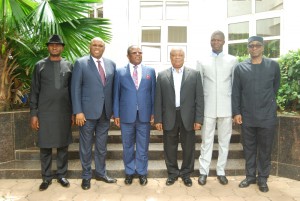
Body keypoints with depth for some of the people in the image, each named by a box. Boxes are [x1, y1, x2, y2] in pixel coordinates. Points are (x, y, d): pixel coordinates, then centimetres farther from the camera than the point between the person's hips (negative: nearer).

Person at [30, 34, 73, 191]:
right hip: (45, 112, 0)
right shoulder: (39, 65, 5)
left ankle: (62, 175, 21)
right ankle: (46, 177, 19)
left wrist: (74, 112, 4)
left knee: (63, 146, 7)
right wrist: (33, 113, -1)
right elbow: (34, 91, 4)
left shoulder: (69, 66, 7)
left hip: (64, 112, 1)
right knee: (45, 146, 5)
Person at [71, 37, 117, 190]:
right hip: (87, 111, -3)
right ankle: (86, 176, 24)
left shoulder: (111, 64, 8)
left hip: (105, 112, 4)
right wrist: (78, 111, -13)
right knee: (86, 146, 9)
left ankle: (100, 173, 30)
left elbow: (113, 87, 9)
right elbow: (75, 88, -6)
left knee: (102, 146, 15)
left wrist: (114, 109, 5)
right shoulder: (81, 63, -3)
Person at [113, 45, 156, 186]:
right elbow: (116, 94, 3)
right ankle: (129, 172, 28)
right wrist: (116, 114, 0)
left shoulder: (150, 71, 6)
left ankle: (142, 172, 26)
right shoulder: (120, 72, 3)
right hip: (126, 115, 0)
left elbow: (153, 93, 5)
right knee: (128, 146, 11)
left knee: (143, 146, 10)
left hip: (144, 115, 1)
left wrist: (153, 112, 0)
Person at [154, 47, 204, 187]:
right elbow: (158, 99, 3)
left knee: (188, 147, 9)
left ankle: (186, 173, 28)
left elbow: (199, 98, 0)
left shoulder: (194, 74, 2)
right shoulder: (162, 75, 5)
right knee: (170, 148, 10)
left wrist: (198, 119, -6)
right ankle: (172, 173, 28)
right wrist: (158, 119, -2)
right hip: (169, 117, 1)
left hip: (188, 117, 0)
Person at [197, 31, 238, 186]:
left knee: (224, 141, 8)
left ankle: (221, 171, 20)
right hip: (208, 107, 0)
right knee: (206, 141, 5)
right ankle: (204, 171, 15)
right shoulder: (202, 62, 5)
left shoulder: (233, 60, 5)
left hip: (226, 107, 1)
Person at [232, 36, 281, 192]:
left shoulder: (273, 65, 0)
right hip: (246, 116, 1)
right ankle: (250, 176, 27)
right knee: (249, 148, 12)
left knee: (265, 149, 8)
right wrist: (236, 112, -4)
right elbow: (235, 92, 1)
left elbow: (276, 86, 13)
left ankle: (262, 178, 24)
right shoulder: (240, 68, 1)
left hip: (267, 116, -1)